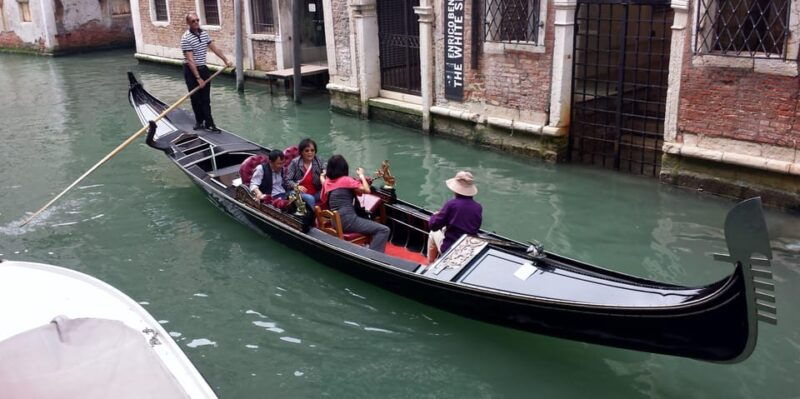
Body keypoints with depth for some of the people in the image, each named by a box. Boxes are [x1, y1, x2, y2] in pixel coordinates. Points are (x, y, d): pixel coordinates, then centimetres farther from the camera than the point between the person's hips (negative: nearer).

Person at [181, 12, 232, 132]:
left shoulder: (204, 33, 2)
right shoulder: (186, 38, -19)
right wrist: (198, 78, -26)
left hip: (203, 68, 5)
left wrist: (225, 60, 8)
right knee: (196, 98, 4)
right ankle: (199, 121, 18)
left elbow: (214, 48, 12)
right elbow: (190, 60, -23)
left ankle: (208, 123, 5)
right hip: (191, 70, -5)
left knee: (205, 98, 4)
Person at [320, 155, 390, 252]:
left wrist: (322, 176, 35)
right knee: (383, 230, -11)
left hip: (336, 222, 8)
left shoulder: (327, 182, 12)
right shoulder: (346, 180, -6)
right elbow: (367, 190, -9)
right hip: (348, 220, -8)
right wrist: (361, 175, 6)